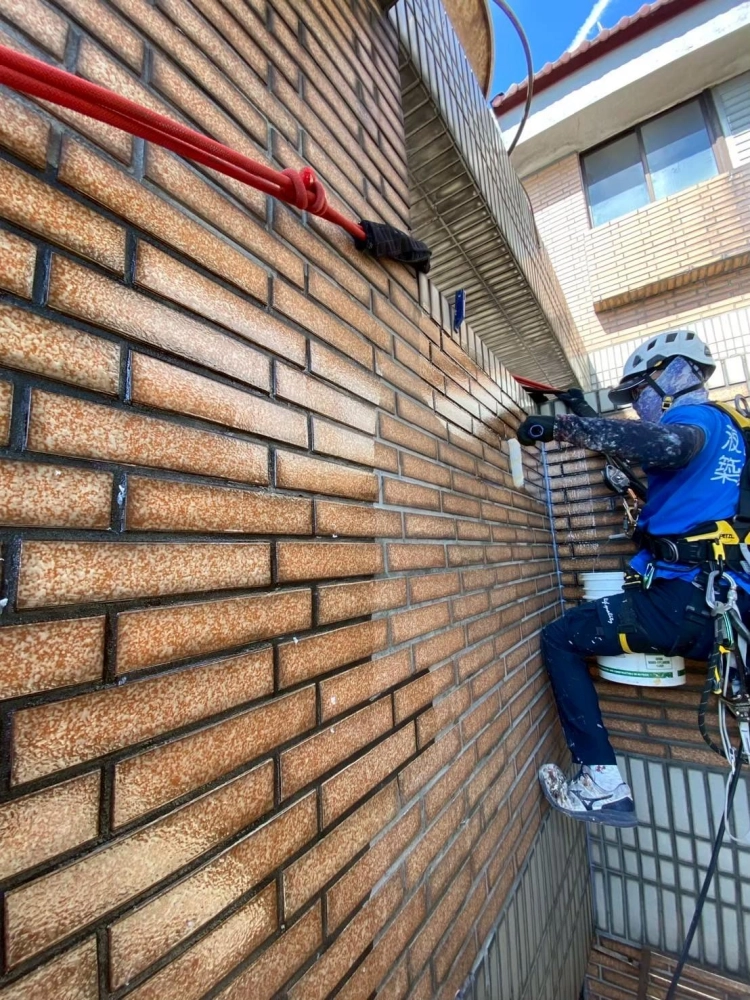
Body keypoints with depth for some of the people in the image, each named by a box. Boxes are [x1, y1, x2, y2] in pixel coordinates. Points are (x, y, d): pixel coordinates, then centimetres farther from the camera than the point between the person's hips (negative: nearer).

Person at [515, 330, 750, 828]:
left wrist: (562, 424, -29)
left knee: (560, 639, -7)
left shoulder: (699, 417, -6)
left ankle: (604, 785, -5)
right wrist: (586, 418, 28)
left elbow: (663, 446, -31)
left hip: (687, 600, -10)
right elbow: (658, 466, 33)